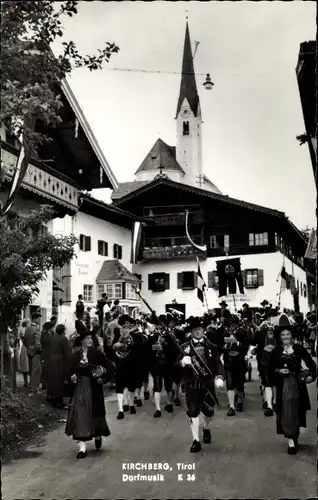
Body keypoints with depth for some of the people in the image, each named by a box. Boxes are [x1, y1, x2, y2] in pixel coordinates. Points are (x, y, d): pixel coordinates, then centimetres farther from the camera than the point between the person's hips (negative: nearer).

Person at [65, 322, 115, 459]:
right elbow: (70, 372, 7)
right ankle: (82, 447, 1)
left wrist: (102, 378, -11)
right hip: (80, 389, 2)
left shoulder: (97, 353, -5)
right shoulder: (75, 356, 1)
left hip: (94, 389, -1)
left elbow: (111, 367, -4)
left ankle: (98, 436, 40)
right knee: (80, 415, -4)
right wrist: (72, 377, -13)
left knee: (95, 413, 9)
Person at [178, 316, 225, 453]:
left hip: (208, 383, 1)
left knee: (208, 410, 13)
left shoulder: (211, 347, 5)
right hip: (191, 384, -1)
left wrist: (219, 376, -19)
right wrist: (182, 362, -22)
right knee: (193, 411, -4)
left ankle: (206, 429, 44)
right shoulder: (184, 347, 4)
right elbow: (177, 364, 2)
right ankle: (196, 441, 4)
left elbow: (218, 363, -1)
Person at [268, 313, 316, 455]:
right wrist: (278, 371, -14)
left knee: (297, 412, 12)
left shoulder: (299, 349, 0)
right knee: (286, 412, -7)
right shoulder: (276, 351, -1)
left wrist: (312, 375, -11)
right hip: (283, 385, -1)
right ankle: (291, 441, -6)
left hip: (298, 384, 1)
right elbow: (270, 369, 4)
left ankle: (295, 437, 30)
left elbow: (311, 363, 4)